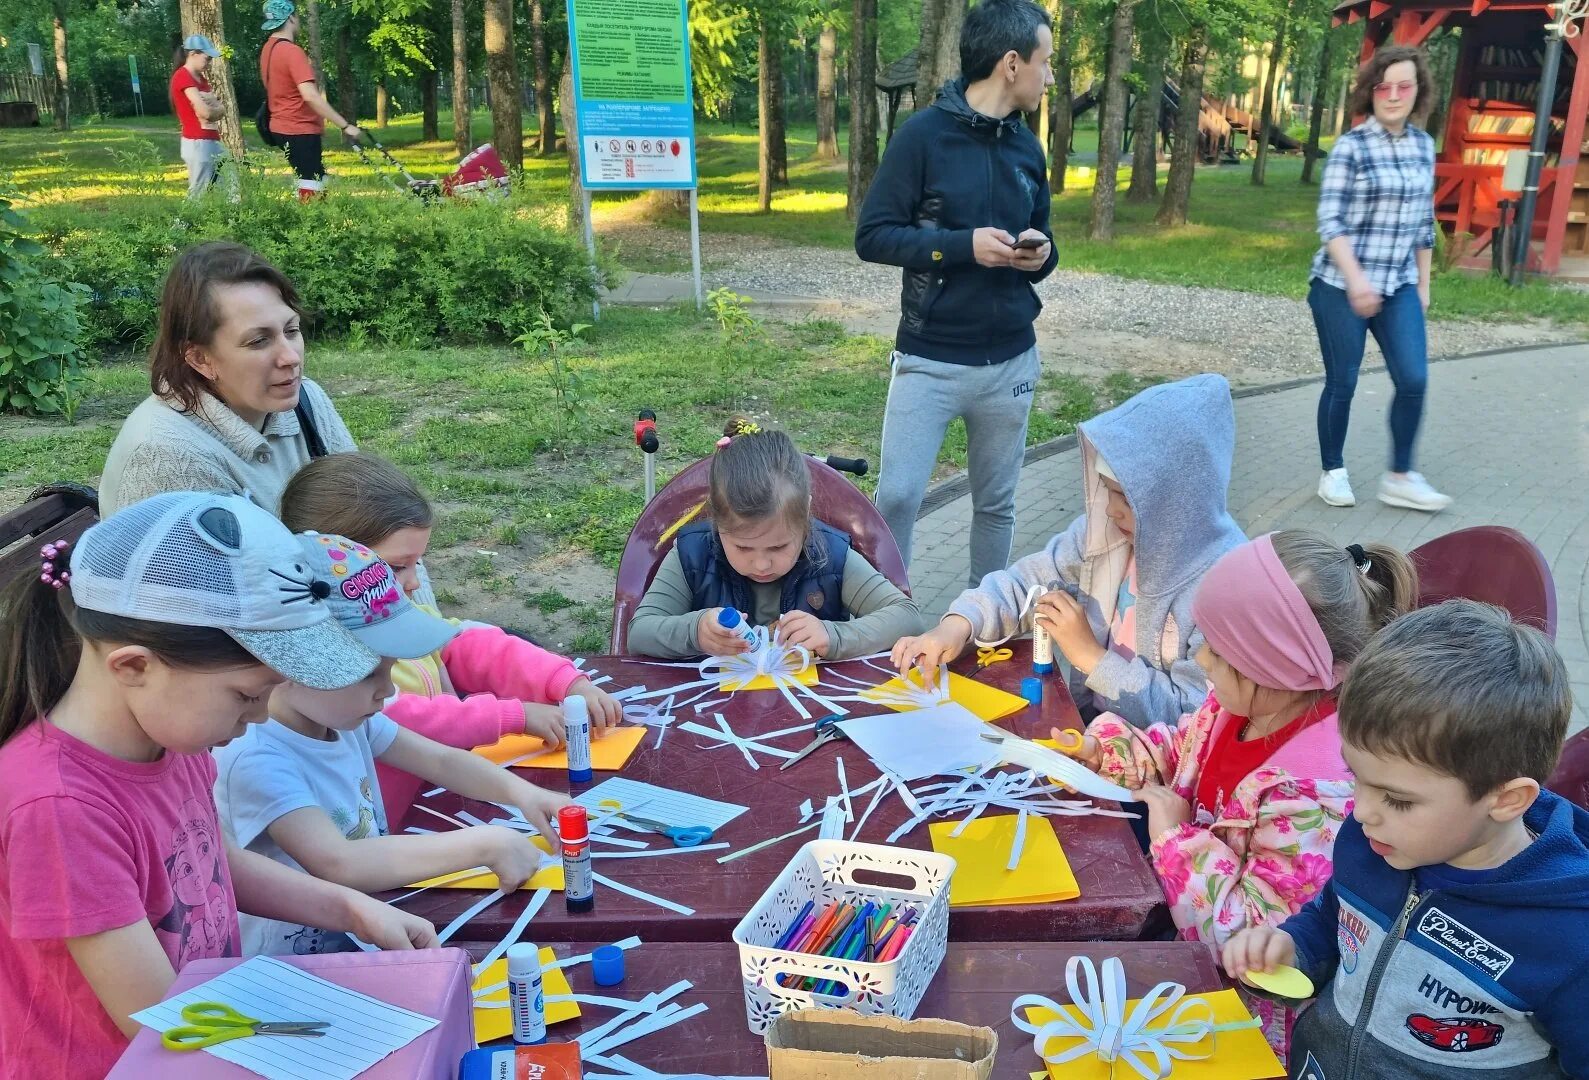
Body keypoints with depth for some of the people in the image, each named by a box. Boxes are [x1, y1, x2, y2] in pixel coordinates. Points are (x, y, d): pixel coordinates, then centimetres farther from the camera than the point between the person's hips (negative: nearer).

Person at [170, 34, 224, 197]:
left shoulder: (200, 78, 17)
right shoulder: (183, 76, -11)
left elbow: (219, 109, 9)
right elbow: (205, 112, -19)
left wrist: (211, 109, -12)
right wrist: (215, 109, 2)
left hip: (212, 142, 9)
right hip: (197, 144, -9)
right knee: (199, 194, -7)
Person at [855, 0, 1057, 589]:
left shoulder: (1028, 147, 8)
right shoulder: (924, 133, -9)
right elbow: (872, 235, -11)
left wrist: (1041, 254, -6)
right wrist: (963, 244, -20)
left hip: (1010, 360, 5)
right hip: (930, 360, -5)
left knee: (996, 503, 13)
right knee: (898, 496, -6)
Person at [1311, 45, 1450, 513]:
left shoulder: (1424, 146, 8)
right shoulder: (1351, 146, -9)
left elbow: (1424, 221, 15)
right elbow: (1329, 219, -14)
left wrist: (1424, 283, 15)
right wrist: (1356, 278, -23)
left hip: (1399, 287, 5)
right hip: (1342, 286, -5)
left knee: (1413, 379, -3)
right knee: (1342, 383, 3)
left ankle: (1400, 477, 10)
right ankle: (1333, 472, 20)